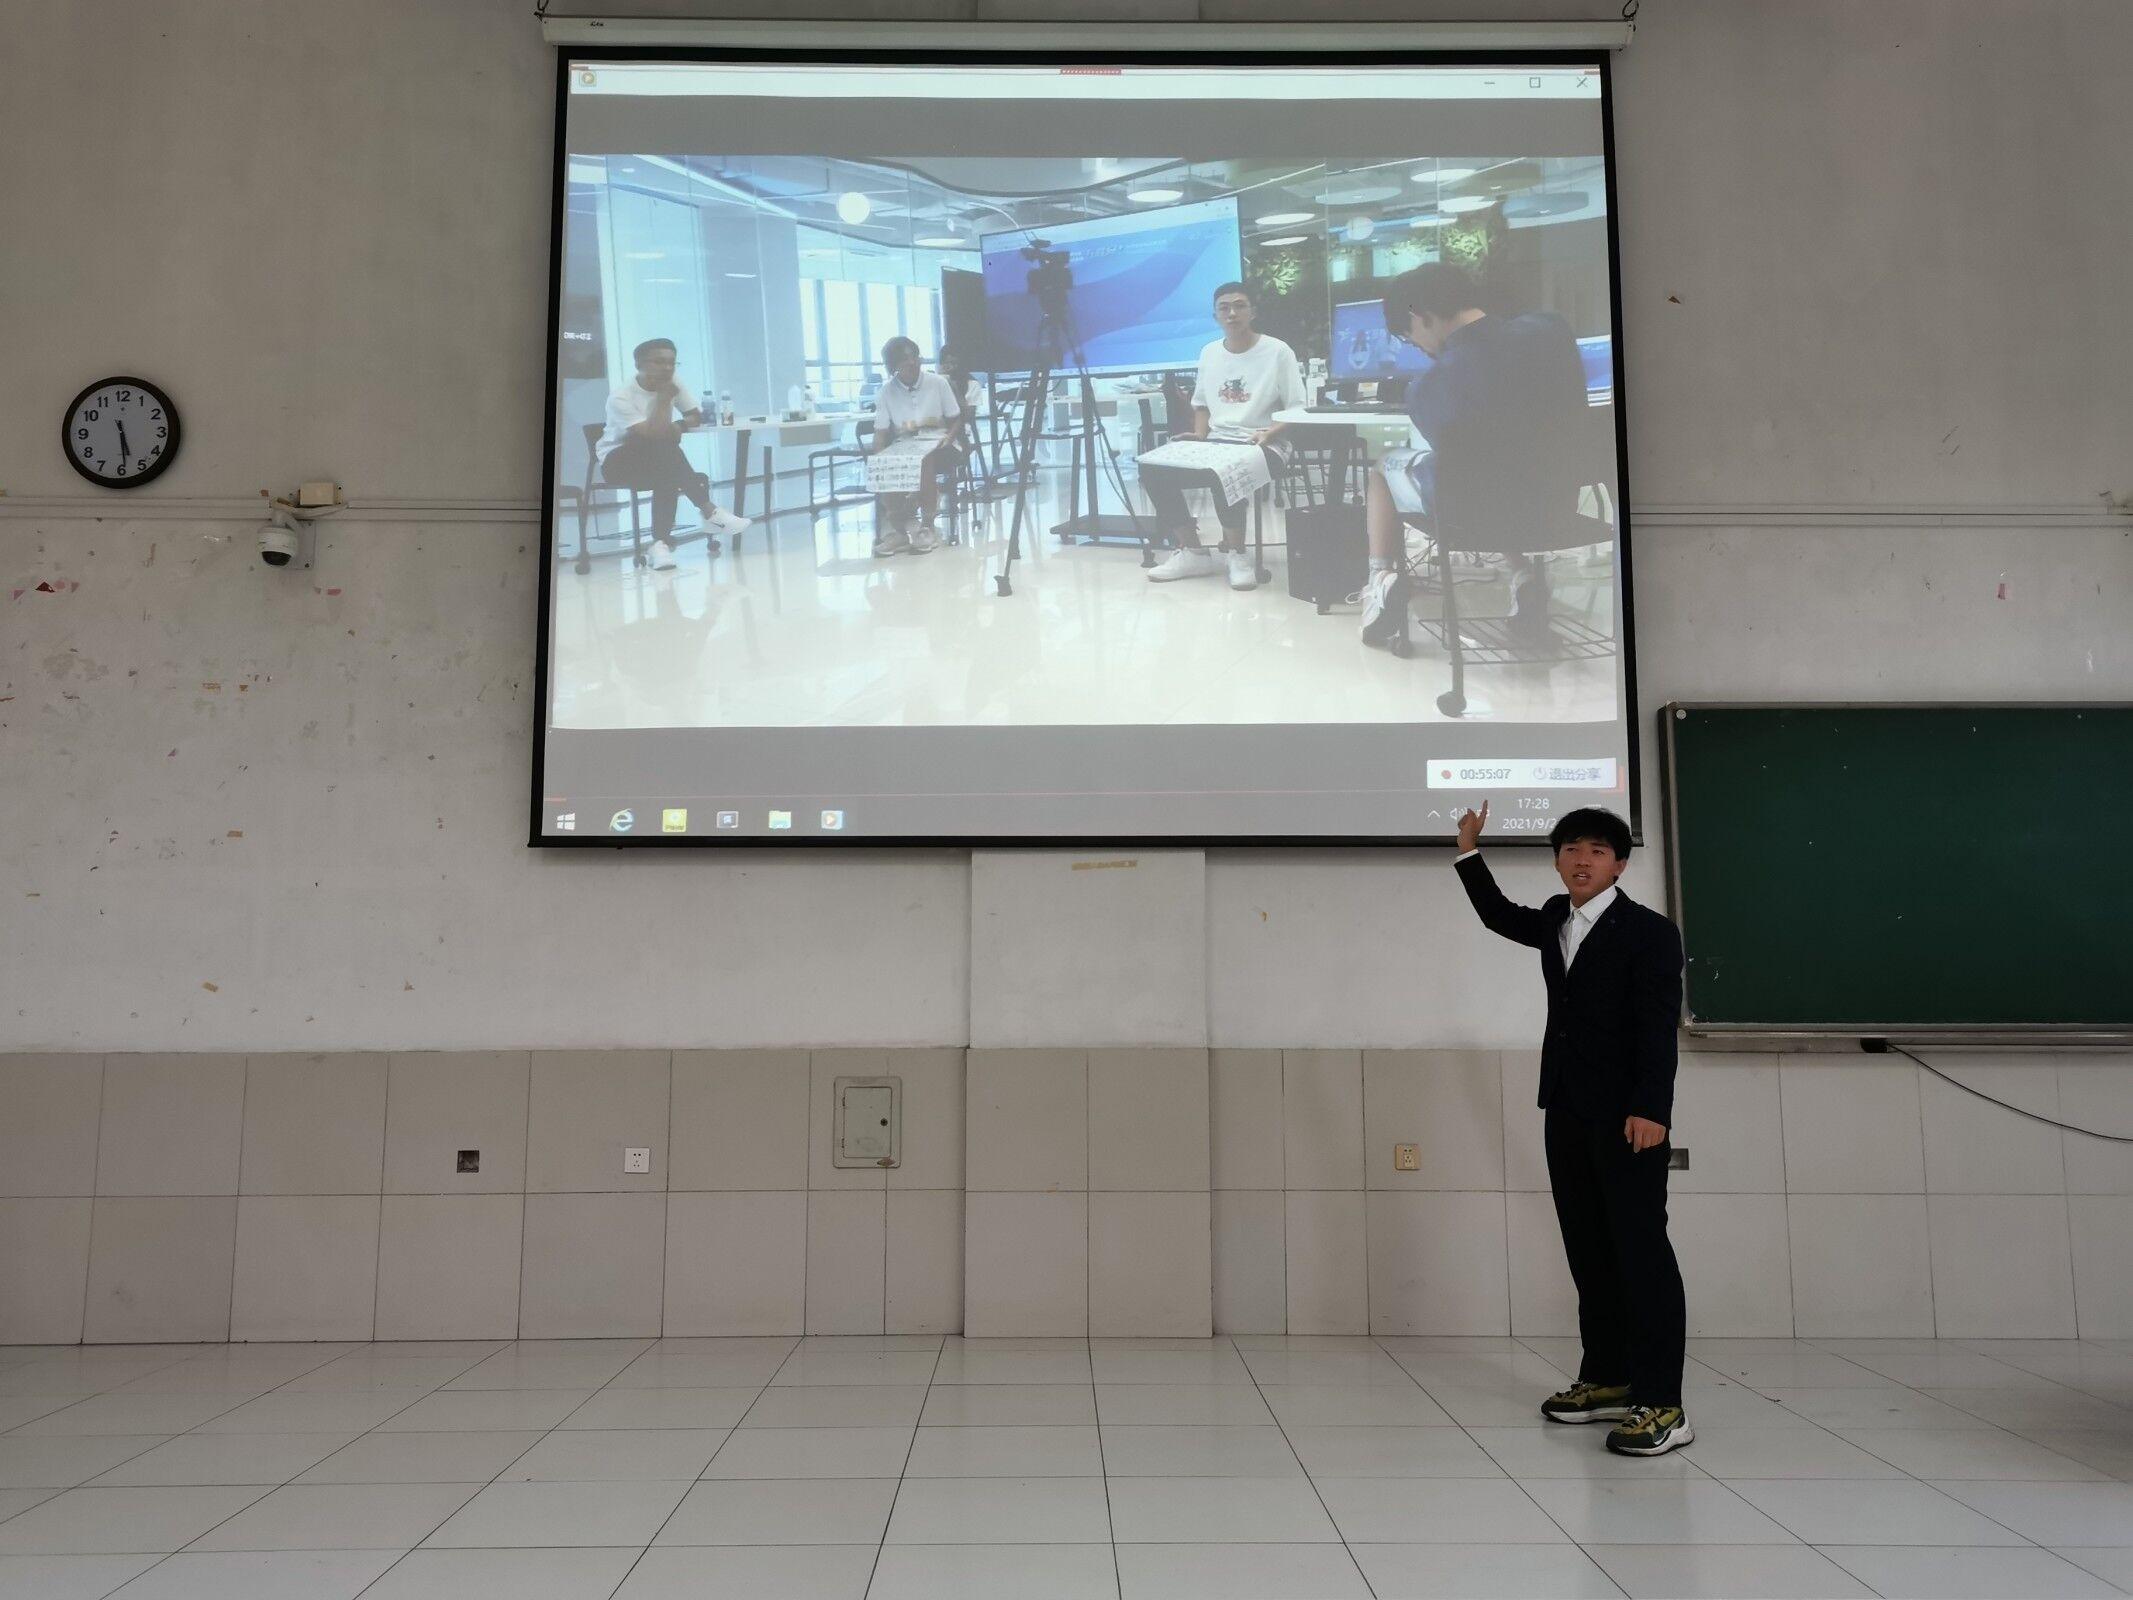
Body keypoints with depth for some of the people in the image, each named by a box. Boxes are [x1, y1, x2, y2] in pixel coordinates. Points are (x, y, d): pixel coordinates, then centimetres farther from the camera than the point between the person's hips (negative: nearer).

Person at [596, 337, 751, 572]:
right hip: (617, 461, -5)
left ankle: (661, 543, -31)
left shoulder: (671, 384, -4)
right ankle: (709, 511, -34)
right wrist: (664, 399, -23)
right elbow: (654, 434, -31)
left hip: (659, 461, 5)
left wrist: (678, 425, -18)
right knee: (663, 445, -34)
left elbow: (697, 416, 2)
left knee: (668, 477, -33)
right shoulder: (620, 398, -21)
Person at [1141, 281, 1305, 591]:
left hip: (1263, 447, -6)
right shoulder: (1209, 353, 14)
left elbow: (1297, 410, -5)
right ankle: (1192, 553, -7)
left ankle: (1237, 555, -17)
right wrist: (1199, 436, 4)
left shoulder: (1278, 352, -3)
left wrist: (1268, 434, -22)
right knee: (1154, 469, -17)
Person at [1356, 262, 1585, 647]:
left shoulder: (1431, 385, -23)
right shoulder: (1551, 328, -12)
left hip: (1480, 512, -4)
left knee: (1383, 469, 25)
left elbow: (1449, 448, -4)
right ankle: (1525, 575, 21)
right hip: (1556, 499, 4)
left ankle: (1381, 580, 12)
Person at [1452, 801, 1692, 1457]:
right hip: (1568, 1112, 8)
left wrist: (1650, 1109, -22)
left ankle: (1661, 1404, -6)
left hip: (1628, 1117, -7)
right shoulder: (1556, 920, 13)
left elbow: (1658, 1028, -15)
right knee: (1588, 1251, 11)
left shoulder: (1648, 931, -8)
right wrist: (1469, 851, 25)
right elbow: (1500, 916, 33)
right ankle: (1607, 1381, 20)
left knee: (1642, 1250, -7)